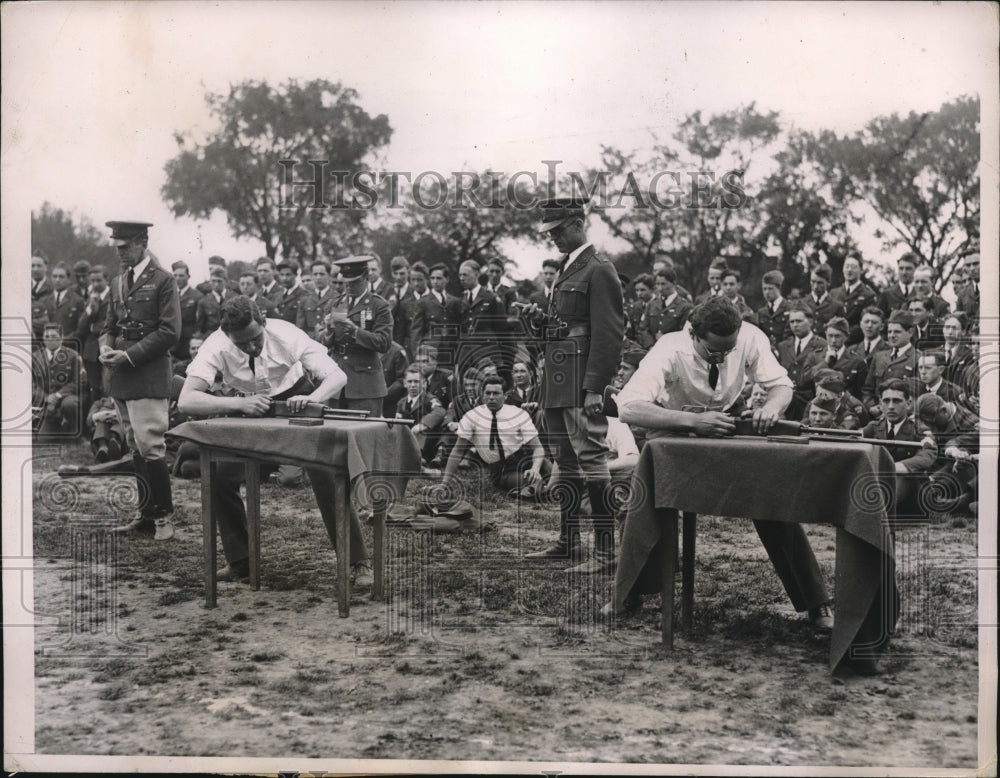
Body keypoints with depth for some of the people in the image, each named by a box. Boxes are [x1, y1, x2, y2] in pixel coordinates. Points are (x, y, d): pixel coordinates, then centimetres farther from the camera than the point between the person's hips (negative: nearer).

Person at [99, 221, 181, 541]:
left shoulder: (163, 281, -5)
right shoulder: (117, 282, 17)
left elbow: (169, 332, -11)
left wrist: (129, 355, -16)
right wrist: (106, 348, 0)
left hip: (149, 377, -7)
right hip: (121, 378, 7)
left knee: (150, 446, -10)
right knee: (135, 448, 10)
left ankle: (163, 515, 0)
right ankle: (147, 514, 17)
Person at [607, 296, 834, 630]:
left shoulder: (750, 338, -26)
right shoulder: (670, 351, -34)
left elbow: (781, 385, -15)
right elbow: (628, 407, -44)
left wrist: (771, 408, -40)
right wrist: (693, 420, -55)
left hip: (729, 424, 2)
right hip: (675, 426, -2)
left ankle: (815, 603, 0)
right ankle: (626, 593, 3)